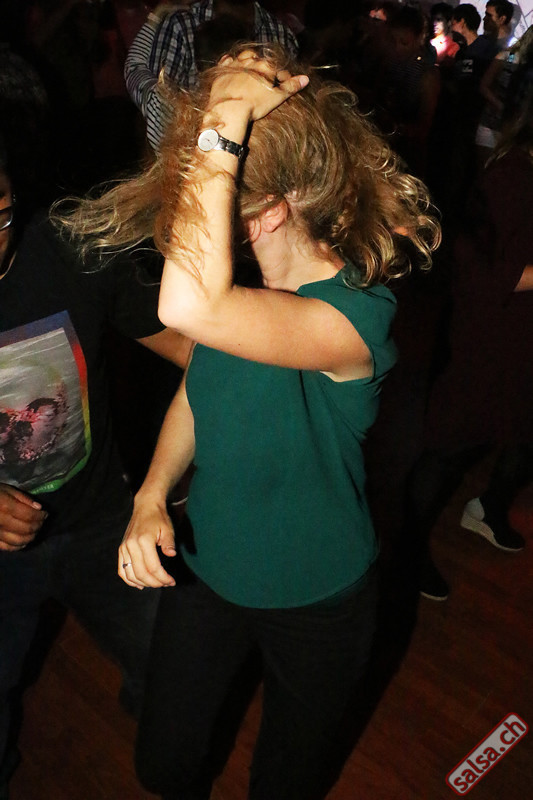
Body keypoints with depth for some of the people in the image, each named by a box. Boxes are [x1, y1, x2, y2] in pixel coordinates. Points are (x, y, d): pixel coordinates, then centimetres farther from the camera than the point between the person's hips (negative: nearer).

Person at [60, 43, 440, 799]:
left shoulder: (351, 317, -33)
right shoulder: (243, 279, -12)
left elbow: (189, 307, -53)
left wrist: (223, 130, -44)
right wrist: (150, 499, -12)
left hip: (314, 597, -5)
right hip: (203, 568, 5)